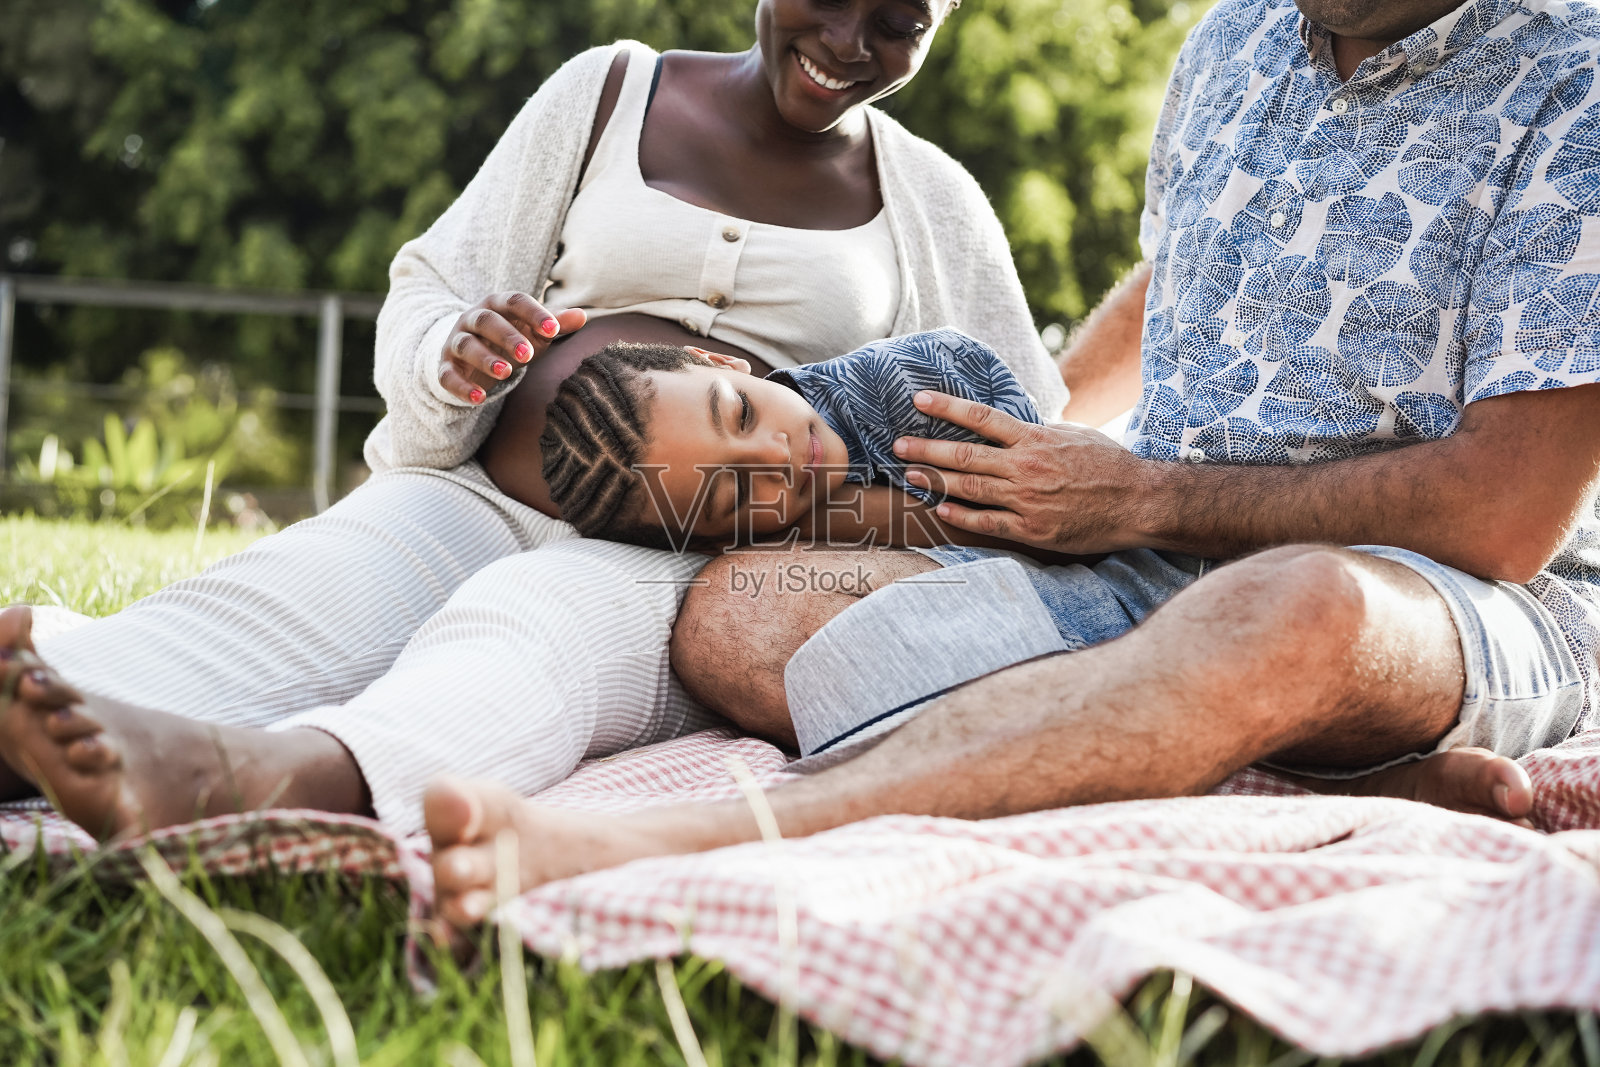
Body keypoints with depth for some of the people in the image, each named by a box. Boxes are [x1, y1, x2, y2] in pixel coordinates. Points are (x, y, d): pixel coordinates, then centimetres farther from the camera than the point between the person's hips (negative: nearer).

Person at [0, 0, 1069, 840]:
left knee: (531, 627, -39)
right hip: (480, 504, 2)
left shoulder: (932, 201, 17)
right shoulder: (611, 91, 16)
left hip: (691, 560, -2)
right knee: (278, 601, -32)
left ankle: (243, 773, -70)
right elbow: (427, 297, 13)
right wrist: (457, 358, -12)